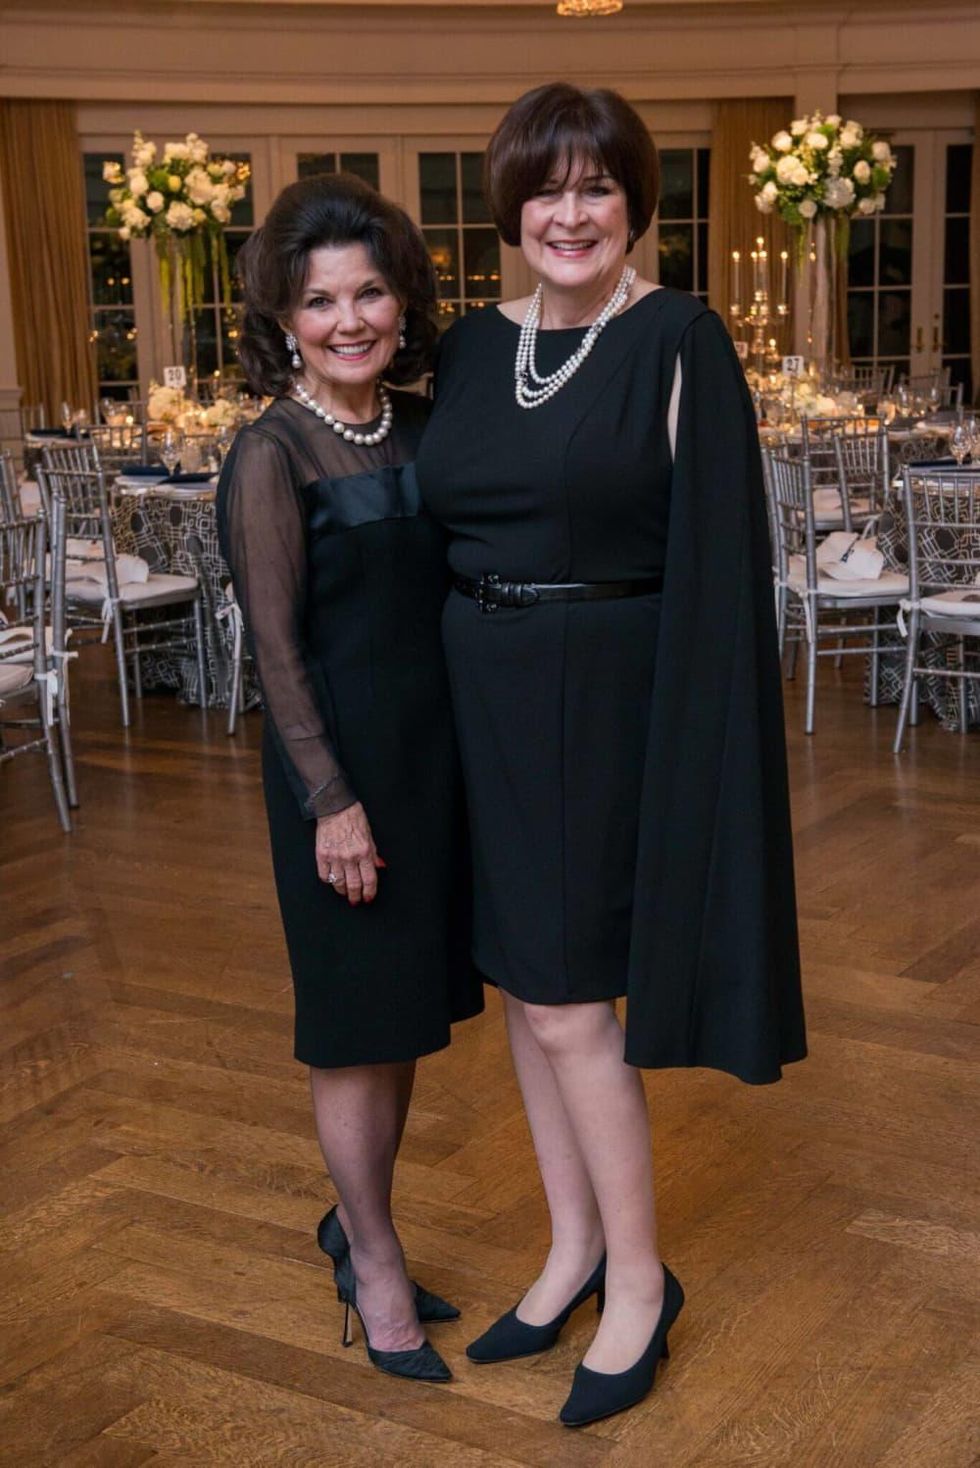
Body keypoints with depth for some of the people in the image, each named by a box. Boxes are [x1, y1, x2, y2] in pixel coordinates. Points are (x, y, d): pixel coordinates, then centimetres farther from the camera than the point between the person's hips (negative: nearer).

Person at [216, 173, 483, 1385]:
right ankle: (375, 1262, 24)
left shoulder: (421, 425, 6)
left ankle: (357, 1220, 36)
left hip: (438, 742, 7)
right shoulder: (271, 454, -13)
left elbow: (449, 588, 11)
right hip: (342, 756, -7)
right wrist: (332, 799, -17)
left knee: (408, 1009, 17)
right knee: (358, 1020, 6)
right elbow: (274, 642, -14)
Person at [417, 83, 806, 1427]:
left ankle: (640, 1281, 17)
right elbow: (437, 529, 12)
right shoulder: (470, 349, 8)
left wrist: (697, 746, -15)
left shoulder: (680, 344, -9)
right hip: (485, 700, 6)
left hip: (604, 702, -6)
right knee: (528, 980, 13)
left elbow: (717, 559, -12)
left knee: (565, 1001, -3)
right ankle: (575, 1247, 30)